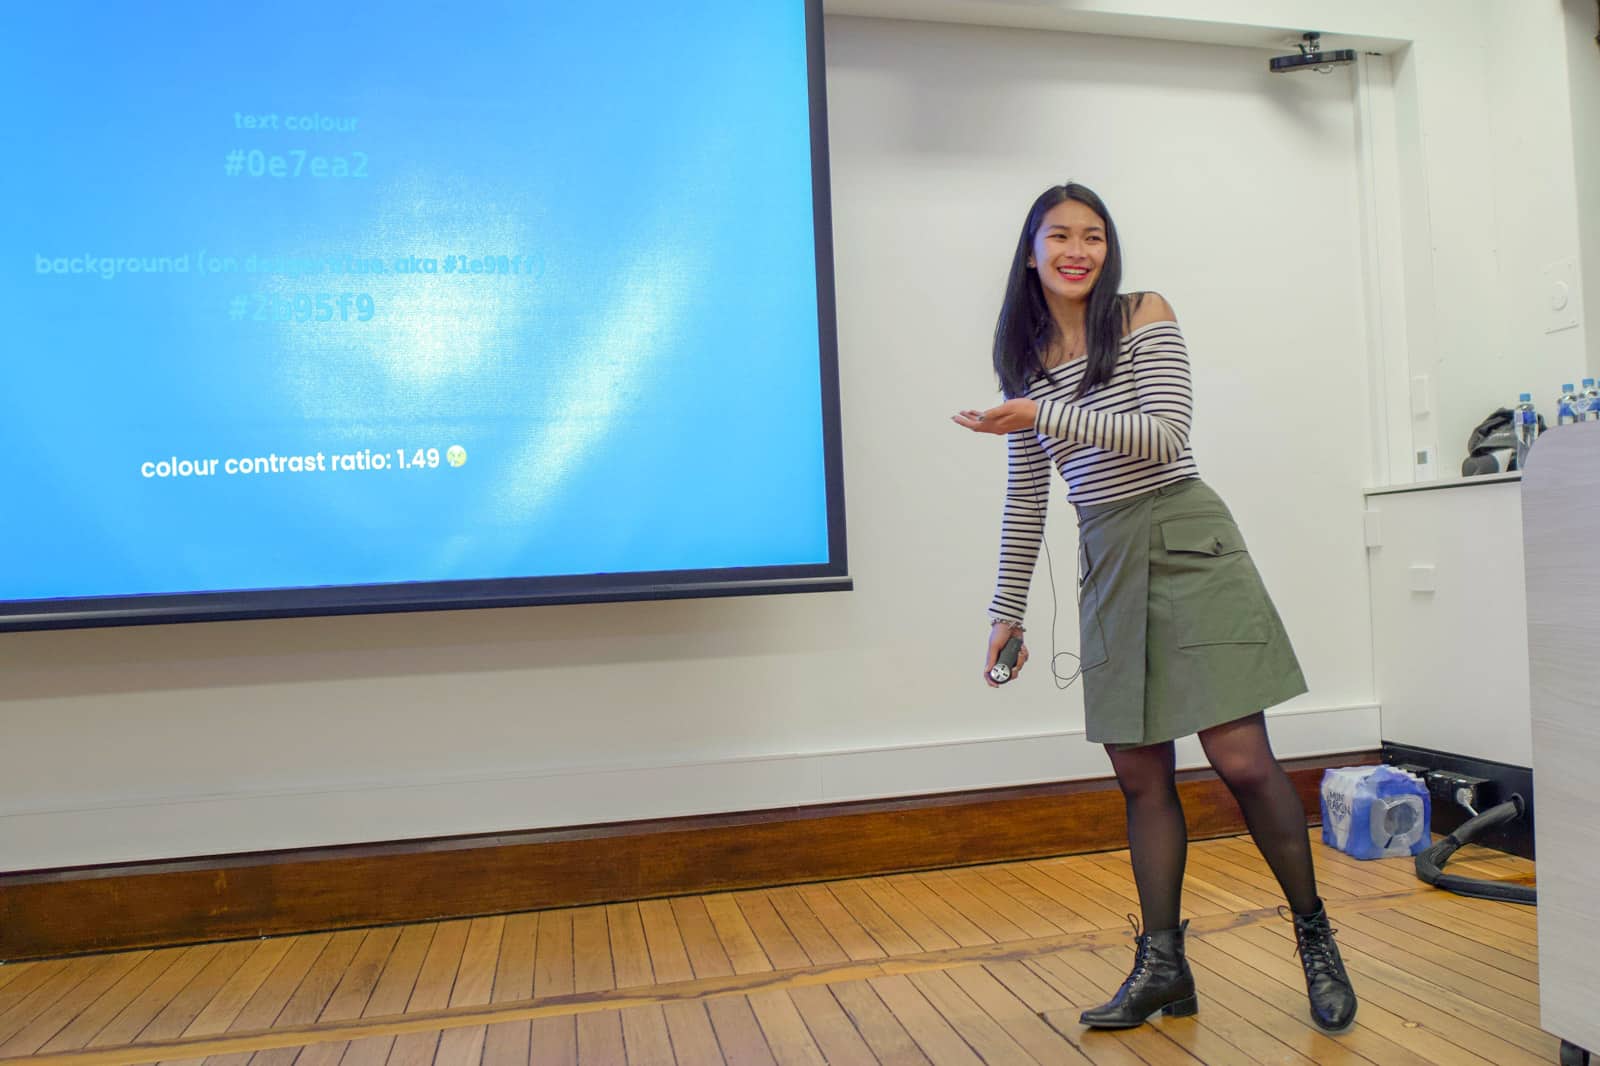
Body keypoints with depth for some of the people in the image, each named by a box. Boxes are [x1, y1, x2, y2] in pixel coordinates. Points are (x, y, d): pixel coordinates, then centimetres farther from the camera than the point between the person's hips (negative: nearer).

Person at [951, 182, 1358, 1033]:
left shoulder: (1147, 317, 1)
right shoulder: (1027, 362, 12)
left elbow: (1165, 435, -13)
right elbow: (1025, 501, 13)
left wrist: (1045, 416, -20)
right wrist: (1006, 612, 12)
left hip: (1186, 543, -4)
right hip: (1107, 564, 4)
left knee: (1241, 760, -7)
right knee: (1140, 776, 4)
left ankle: (1315, 937, 15)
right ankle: (1162, 963, 14)